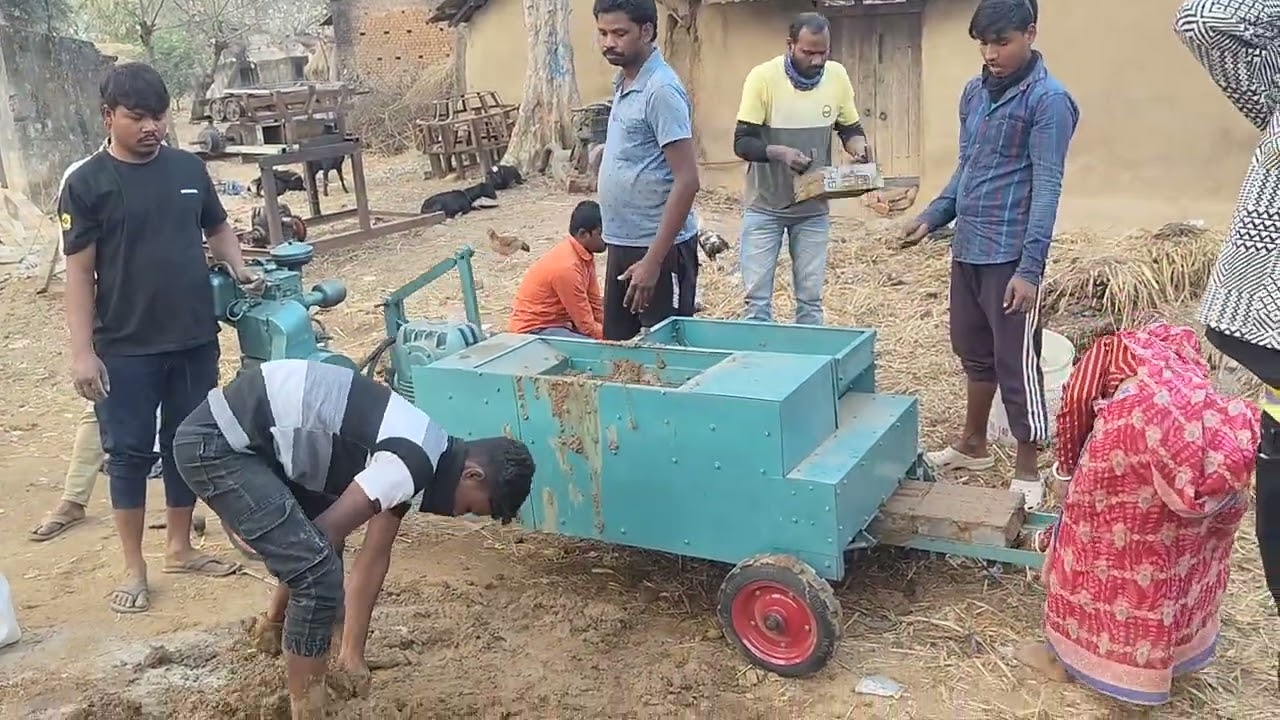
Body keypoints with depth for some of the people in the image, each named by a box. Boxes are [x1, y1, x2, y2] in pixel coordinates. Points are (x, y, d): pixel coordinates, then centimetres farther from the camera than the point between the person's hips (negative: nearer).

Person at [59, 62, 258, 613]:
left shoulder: (189, 168, 4)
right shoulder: (86, 184, -7)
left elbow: (217, 227, 19)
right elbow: (79, 273, -7)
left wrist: (239, 269, 1)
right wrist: (82, 350, -12)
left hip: (195, 340, 4)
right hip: (126, 349, -4)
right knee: (130, 454, 4)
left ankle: (179, 548, 29)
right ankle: (134, 569, 16)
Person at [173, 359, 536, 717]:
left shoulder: (416, 455, 10)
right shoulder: (410, 463, -20)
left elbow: (375, 556, 17)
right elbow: (322, 538, -14)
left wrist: (353, 653, 20)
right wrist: (274, 617, 4)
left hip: (253, 435, 10)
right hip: (215, 443, -10)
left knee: (320, 564, 20)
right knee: (318, 574, -11)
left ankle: (305, 685, 37)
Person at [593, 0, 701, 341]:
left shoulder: (661, 90, -17)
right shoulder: (623, 83, 9)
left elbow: (687, 181, -21)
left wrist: (654, 260, -23)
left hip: (657, 248, -9)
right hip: (622, 244, 9)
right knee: (616, 344, 15)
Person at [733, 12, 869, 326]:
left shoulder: (837, 76, -5)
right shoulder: (763, 76, -16)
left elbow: (851, 128, 8)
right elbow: (741, 142, -16)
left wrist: (859, 148, -15)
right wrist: (779, 152, -35)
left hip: (814, 208, 3)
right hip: (765, 207, -3)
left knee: (810, 298, 9)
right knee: (757, 296, 1)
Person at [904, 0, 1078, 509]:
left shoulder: (1048, 99, -11)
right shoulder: (973, 93, 11)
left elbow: (1046, 188, -16)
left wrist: (1030, 267, -21)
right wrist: (932, 218, 8)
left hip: (1011, 256, -7)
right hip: (967, 249, 7)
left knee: (1016, 364, 1)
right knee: (974, 353, 19)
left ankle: (1027, 472, 14)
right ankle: (973, 445, 35)